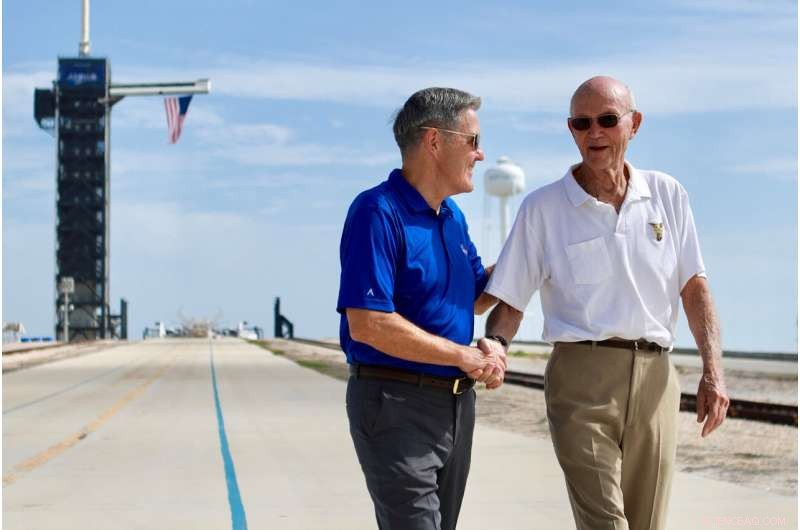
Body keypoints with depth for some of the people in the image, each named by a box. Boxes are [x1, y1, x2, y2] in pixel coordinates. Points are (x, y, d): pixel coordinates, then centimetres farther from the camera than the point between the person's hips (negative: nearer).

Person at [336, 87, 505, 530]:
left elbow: (479, 295, 26)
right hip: (397, 402, -9)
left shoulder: (452, 216, 13)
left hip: (456, 402, 9)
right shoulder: (378, 212, -15)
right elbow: (367, 324, -24)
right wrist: (466, 356, -17)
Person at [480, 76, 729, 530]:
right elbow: (509, 302, 3)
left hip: (655, 377, 3)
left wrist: (714, 372, 1)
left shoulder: (668, 195, 10)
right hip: (582, 374, -3)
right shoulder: (542, 208, 3)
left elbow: (694, 287, 11)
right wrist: (494, 347, -18)